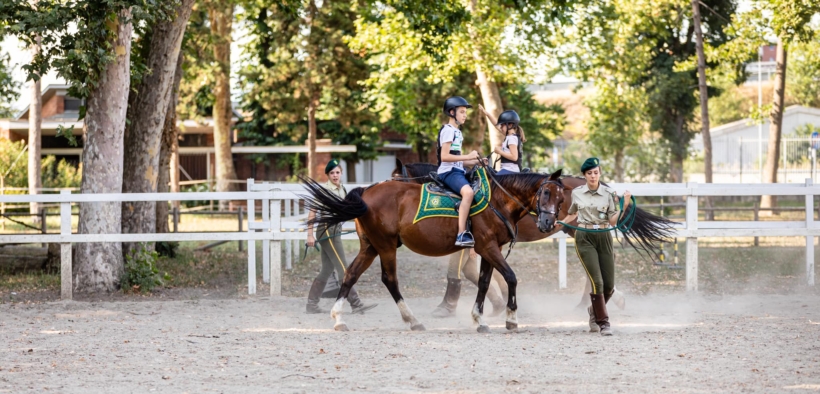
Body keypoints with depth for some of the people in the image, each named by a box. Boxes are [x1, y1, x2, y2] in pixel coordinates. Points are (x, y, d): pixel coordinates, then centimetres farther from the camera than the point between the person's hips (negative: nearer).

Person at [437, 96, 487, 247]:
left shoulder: (457, 132, 22)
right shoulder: (448, 130, -7)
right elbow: (444, 156, -17)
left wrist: (476, 161, 9)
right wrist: (468, 156, -16)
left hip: (458, 171, 10)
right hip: (448, 172, -10)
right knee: (468, 192, -34)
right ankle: (461, 234, -41)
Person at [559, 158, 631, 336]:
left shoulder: (609, 193, -2)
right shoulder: (576, 193, 3)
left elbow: (613, 221, -7)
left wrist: (625, 204, -19)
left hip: (604, 238, 1)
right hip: (584, 238, -1)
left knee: (609, 285, 3)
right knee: (597, 282, -13)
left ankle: (595, 311, 33)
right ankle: (603, 322, -3)